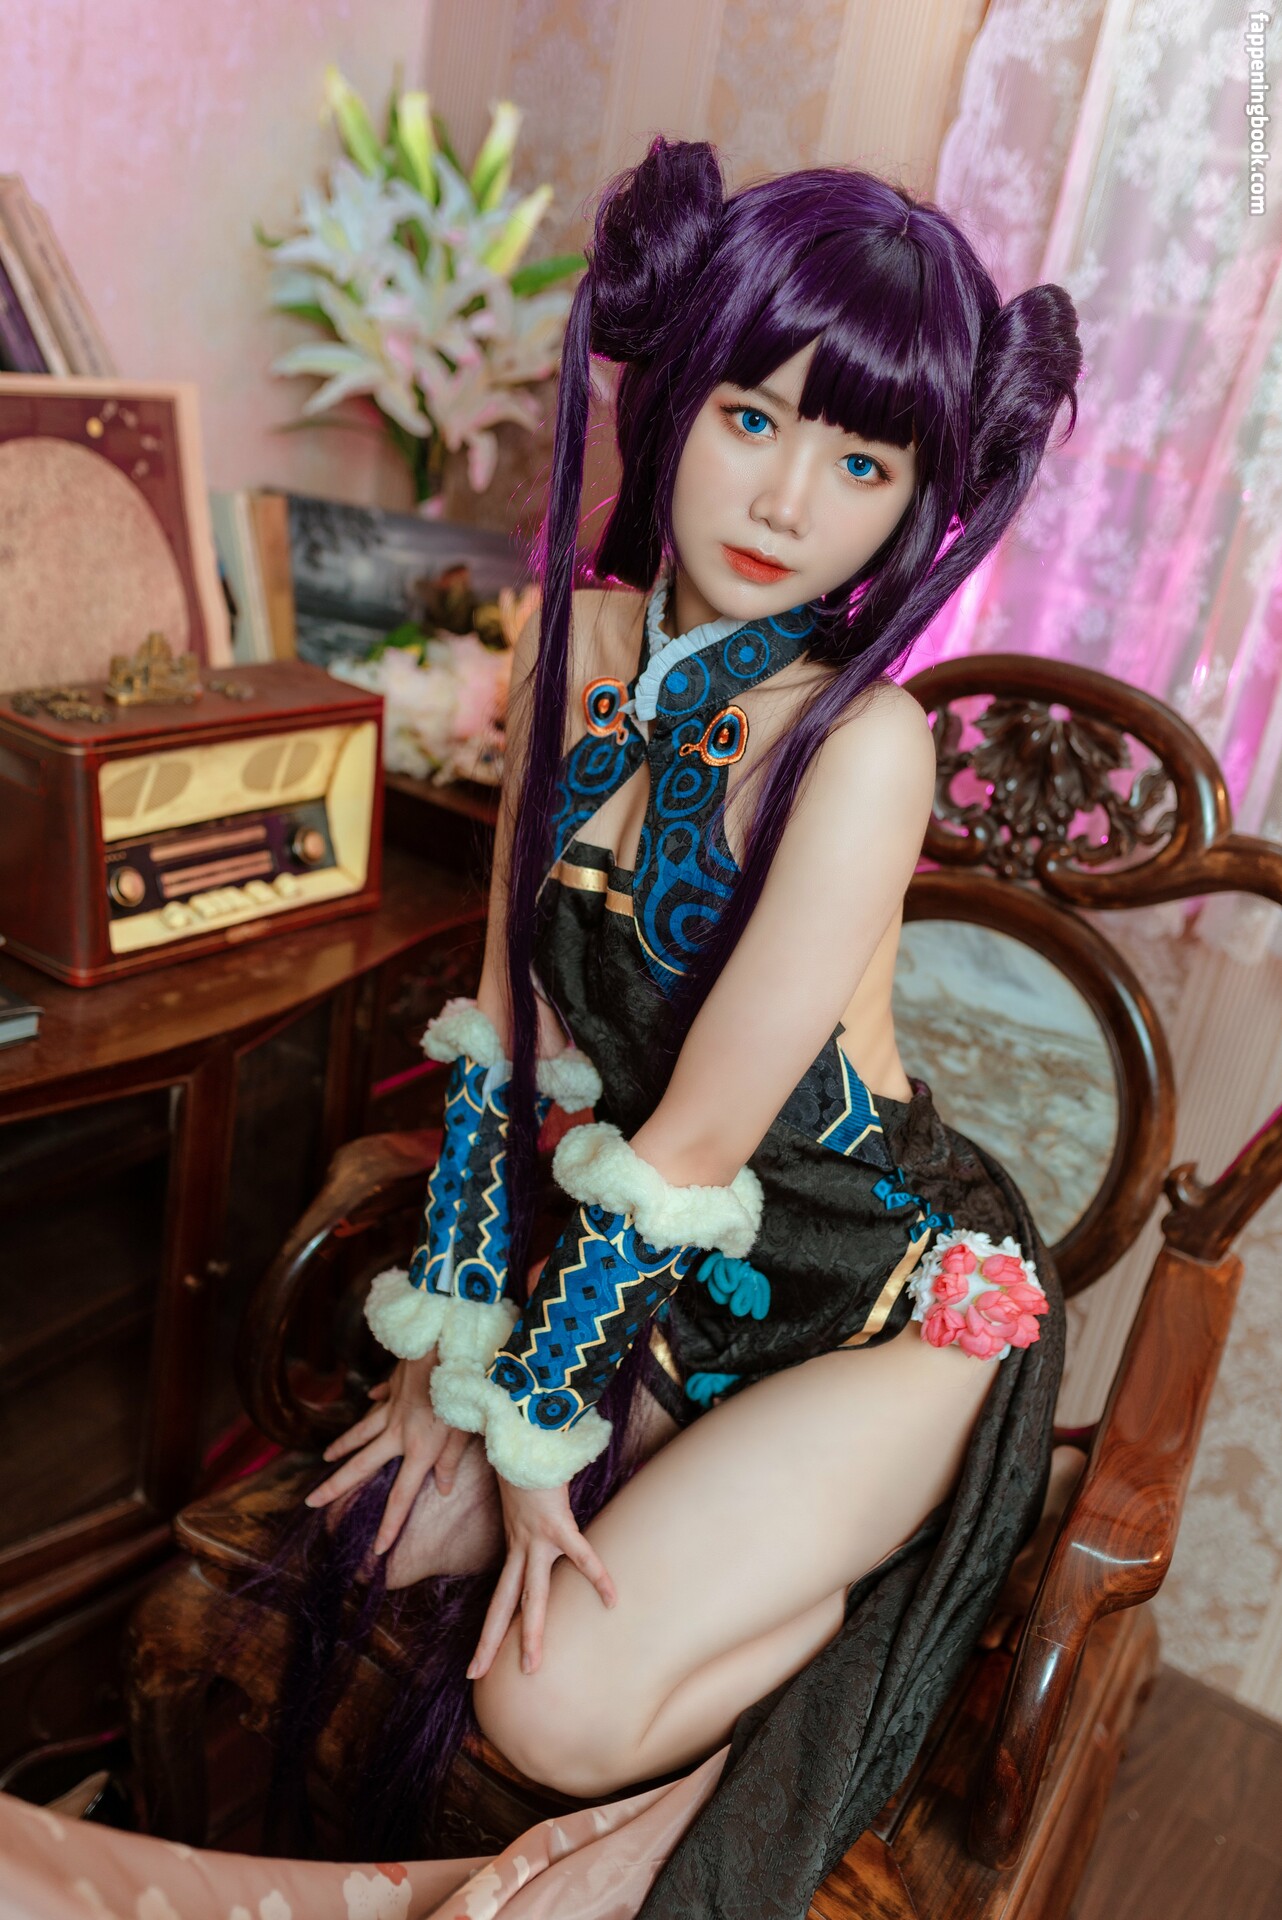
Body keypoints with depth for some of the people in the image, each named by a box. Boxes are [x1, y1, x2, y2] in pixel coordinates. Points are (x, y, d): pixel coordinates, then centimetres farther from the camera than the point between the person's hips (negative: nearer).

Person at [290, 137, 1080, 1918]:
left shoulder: (862, 743, -26)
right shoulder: (581, 638, -6)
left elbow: (699, 1136, -23)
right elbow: (512, 1012, -3)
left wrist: (531, 1410, -13)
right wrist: (458, 1326, -2)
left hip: (891, 1296, -6)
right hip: (657, 1269, 6)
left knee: (557, 1710, -13)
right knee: (377, 1524, -1)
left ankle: (859, 1579, 12)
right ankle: (692, 1510, 17)